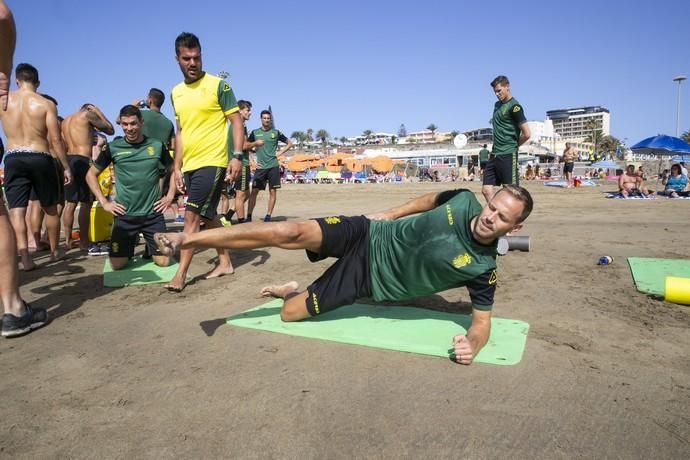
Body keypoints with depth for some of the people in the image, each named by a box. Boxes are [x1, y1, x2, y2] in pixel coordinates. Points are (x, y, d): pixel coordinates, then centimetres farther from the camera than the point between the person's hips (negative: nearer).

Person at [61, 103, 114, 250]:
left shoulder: (66, 121, 22)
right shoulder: (87, 114, 1)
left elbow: (65, 145, 18)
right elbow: (110, 130, 6)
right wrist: (99, 113, 14)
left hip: (68, 160, 7)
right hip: (83, 160, -7)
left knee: (70, 203, 9)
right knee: (86, 203, -4)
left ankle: (68, 241, 11)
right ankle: (84, 242, -4)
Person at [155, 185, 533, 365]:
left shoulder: (482, 268, -13)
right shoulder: (463, 201, -9)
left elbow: (482, 320, -7)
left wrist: (472, 343, -29)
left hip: (371, 279, 0)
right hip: (368, 238, 1)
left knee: (290, 313, -6)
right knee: (293, 233, -24)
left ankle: (291, 291, 34)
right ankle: (187, 239, -9)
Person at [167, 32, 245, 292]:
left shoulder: (218, 85, -5)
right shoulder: (176, 93, 14)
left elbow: (236, 121, -7)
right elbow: (180, 132, 18)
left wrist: (237, 156, -19)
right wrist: (177, 167, 14)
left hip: (212, 162, -7)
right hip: (189, 165, 7)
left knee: (192, 216, -10)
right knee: (207, 215, 13)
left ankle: (180, 275, -4)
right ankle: (225, 263, 25)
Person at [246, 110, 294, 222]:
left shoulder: (276, 132, 6)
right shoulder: (255, 132, 7)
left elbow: (289, 143, 13)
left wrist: (280, 153, 2)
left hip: (273, 166, 0)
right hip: (260, 167, 0)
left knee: (272, 191, 1)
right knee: (254, 191, -4)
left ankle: (268, 216, 9)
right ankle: (249, 216, 1)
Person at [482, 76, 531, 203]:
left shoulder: (514, 107, -9)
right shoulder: (497, 105, 16)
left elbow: (526, 134, -14)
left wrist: (513, 145, 2)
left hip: (508, 156, -8)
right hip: (495, 154, 8)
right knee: (486, 190, 4)